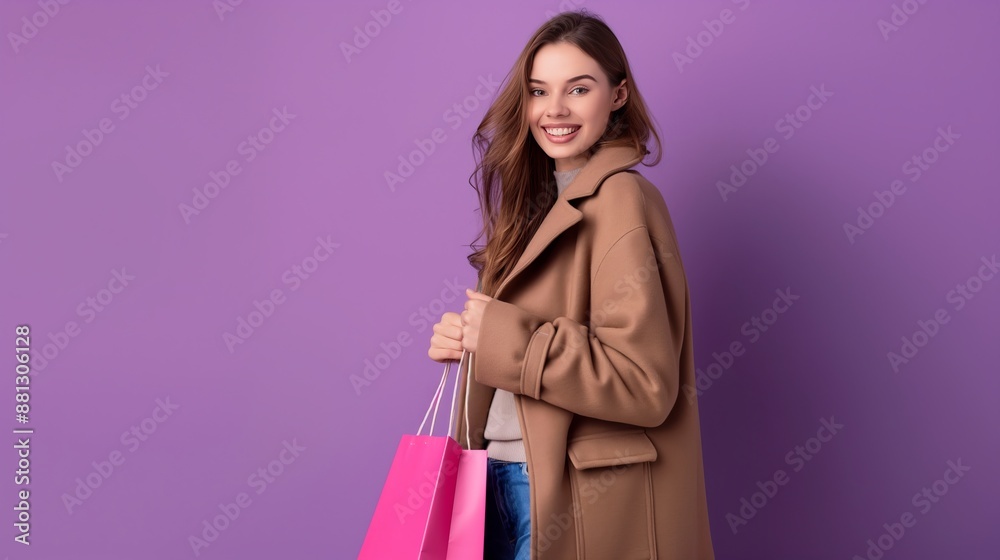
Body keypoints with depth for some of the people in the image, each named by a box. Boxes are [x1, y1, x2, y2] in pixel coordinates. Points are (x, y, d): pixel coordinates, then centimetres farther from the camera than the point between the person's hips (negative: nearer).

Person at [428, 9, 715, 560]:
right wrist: (466, 339, -4)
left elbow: (644, 383, -23)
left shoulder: (617, 200, -16)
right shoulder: (545, 200, 10)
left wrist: (502, 339, -21)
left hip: (579, 500, -7)